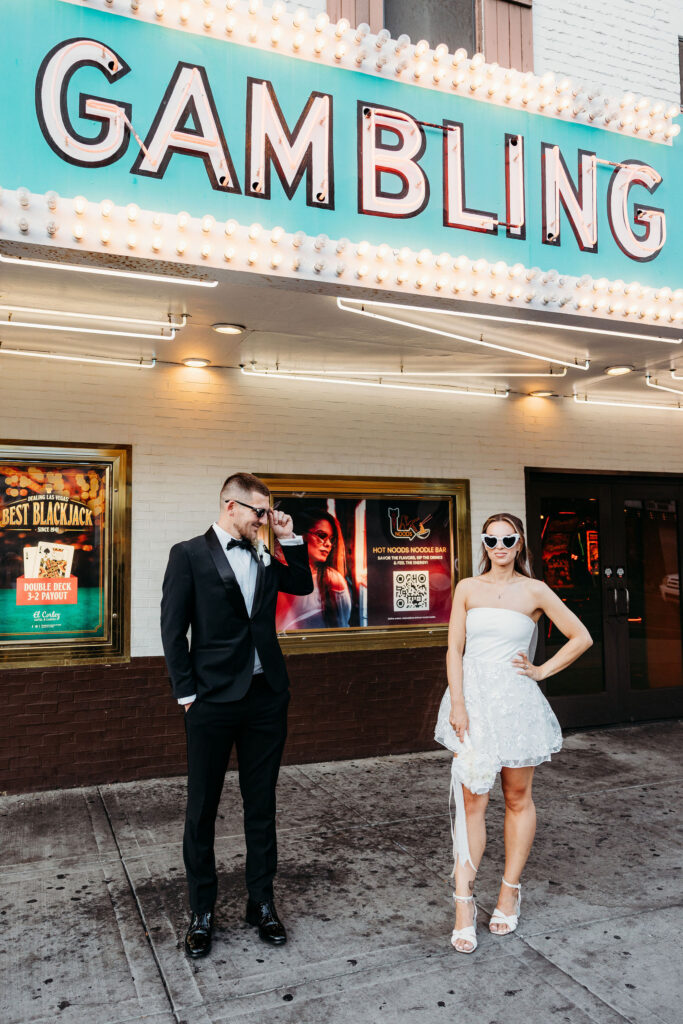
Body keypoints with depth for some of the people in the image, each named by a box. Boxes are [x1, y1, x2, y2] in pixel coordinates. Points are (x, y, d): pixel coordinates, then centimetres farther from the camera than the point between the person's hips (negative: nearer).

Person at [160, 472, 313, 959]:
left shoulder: (263, 556, 10)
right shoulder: (189, 554, -4)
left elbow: (303, 584, 18)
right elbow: (173, 628, -6)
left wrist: (290, 539, 6)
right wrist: (186, 692, -9)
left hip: (266, 697, 5)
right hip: (213, 700, -4)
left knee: (262, 804, 14)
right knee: (202, 808, 8)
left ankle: (262, 901, 28)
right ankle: (202, 912, 24)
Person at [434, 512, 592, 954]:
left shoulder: (534, 591, 1)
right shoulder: (467, 588, 5)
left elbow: (582, 637, 7)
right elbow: (454, 649, 2)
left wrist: (542, 671, 2)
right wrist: (457, 702, -8)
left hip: (516, 701, 0)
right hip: (473, 699, 1)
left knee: (518, 799, 10)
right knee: (471, 802, -2)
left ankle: (511, 890, 26)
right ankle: (464, 904, 3)